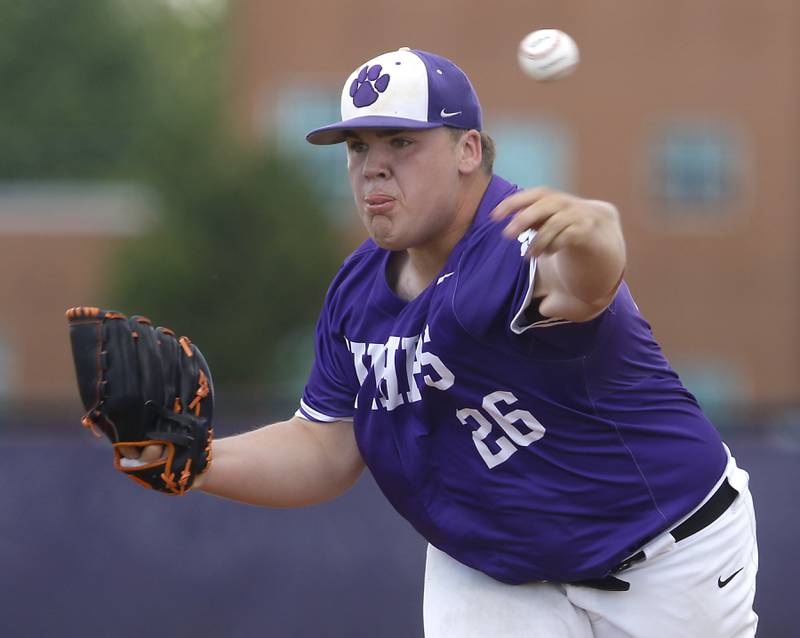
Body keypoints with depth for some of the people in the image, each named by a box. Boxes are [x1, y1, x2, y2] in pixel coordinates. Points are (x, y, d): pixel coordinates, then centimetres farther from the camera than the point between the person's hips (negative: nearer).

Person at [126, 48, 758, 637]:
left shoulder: (518, 240, -28)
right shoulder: (358, 290, -4)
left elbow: (578, 289, -53)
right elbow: (326, 452, 2)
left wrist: (590, 240, -77)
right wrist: (199, 462, -15)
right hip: (489, 573, 5)